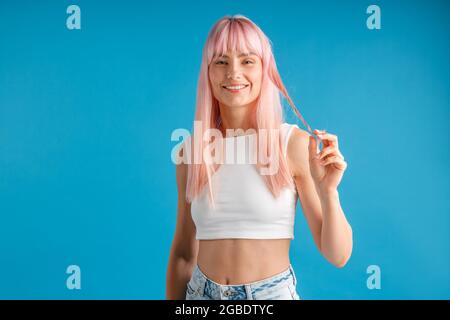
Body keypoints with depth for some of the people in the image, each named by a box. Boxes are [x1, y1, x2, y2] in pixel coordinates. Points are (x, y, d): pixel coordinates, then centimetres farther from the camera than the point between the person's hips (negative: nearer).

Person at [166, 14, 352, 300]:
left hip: (273, 293, -2)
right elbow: (183, 253, 5)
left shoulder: (295, 144, -13)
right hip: (202, 293, 3)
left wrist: (328, 191, -25)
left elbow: (338, 256, -10)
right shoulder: (191, 151, -4)